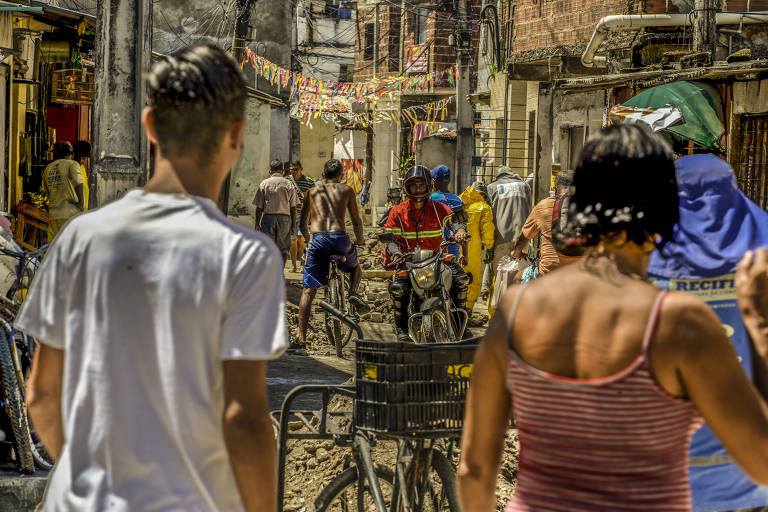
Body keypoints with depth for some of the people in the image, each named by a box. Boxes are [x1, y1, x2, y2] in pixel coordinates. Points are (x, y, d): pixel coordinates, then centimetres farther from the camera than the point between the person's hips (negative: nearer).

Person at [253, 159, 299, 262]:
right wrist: (293, 224, 7)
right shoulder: (289, 185, 3)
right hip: (285, 218, 1)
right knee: (283, 249, 7)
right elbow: (293, 207, 2)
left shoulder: (264, 184, 1)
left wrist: (257, 223, 5)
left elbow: (259, 207, 0)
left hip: (268, 217, 0)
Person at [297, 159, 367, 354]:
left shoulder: (312, 191, 23)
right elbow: (356, 221, 24)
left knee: (308, 289, 4)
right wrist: (359, 239, 44)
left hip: (317, 240, 0)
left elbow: (303, 224, 29)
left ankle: (302, 339, -7)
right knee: (355, 267, 33)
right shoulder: (346, 190, 20)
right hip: (340, 238, 0)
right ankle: (353, 292, 2)